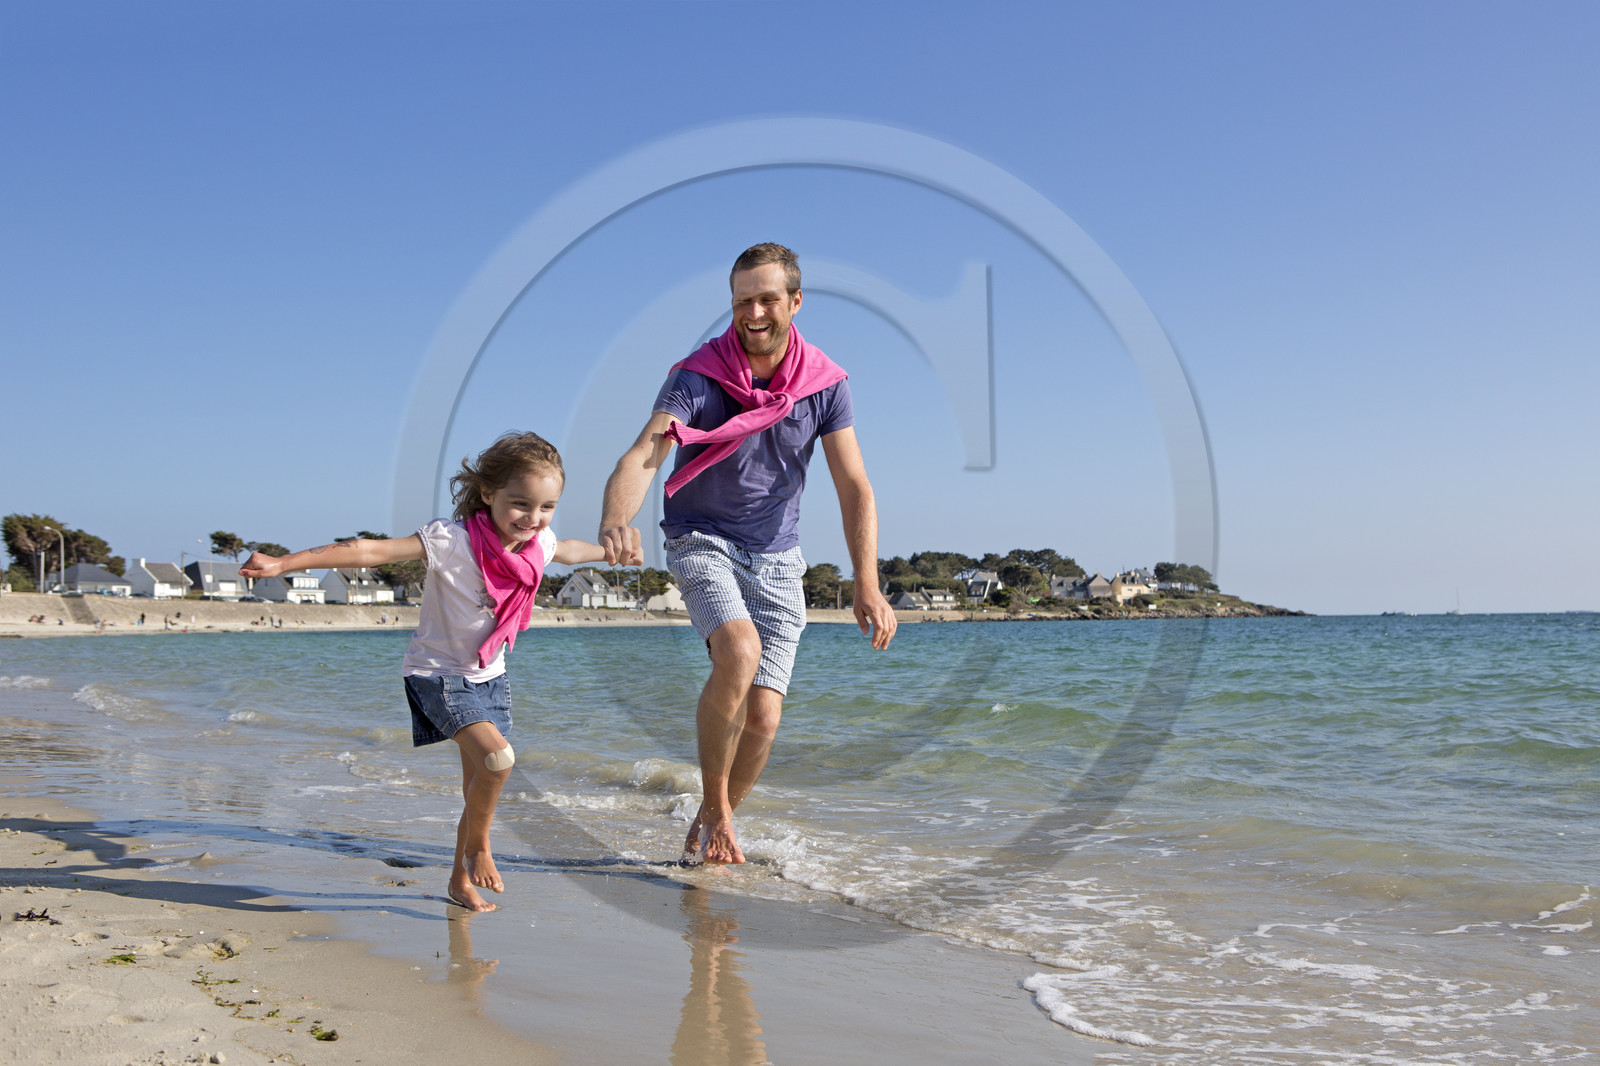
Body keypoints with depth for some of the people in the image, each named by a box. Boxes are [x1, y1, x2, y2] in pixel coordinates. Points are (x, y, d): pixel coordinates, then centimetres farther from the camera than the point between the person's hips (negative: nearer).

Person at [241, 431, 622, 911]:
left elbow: (569, 551, 20)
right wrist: (284, 562, -36)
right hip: (438, 673, -6)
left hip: (488, 675, 6)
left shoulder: (538, 543, -6)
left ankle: (461, 881, 31)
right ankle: (477, 846, 0)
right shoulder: (452, 540, -25)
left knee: (478, 787, 11)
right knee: (497, 758, -26)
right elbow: (372, 551, -30)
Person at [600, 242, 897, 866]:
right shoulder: (697, 377, -13)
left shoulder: (824, 383, -5)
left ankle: (711, 826, 21)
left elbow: (854, 487, -8)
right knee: (739, 651, -31)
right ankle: (714, 808, -9)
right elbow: (644, 455, -28)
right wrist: (615, 520, -50)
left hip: (775, 557, 3)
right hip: (701, 541, -3)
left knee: (764, 715, -6)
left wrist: (867, 584, -20)